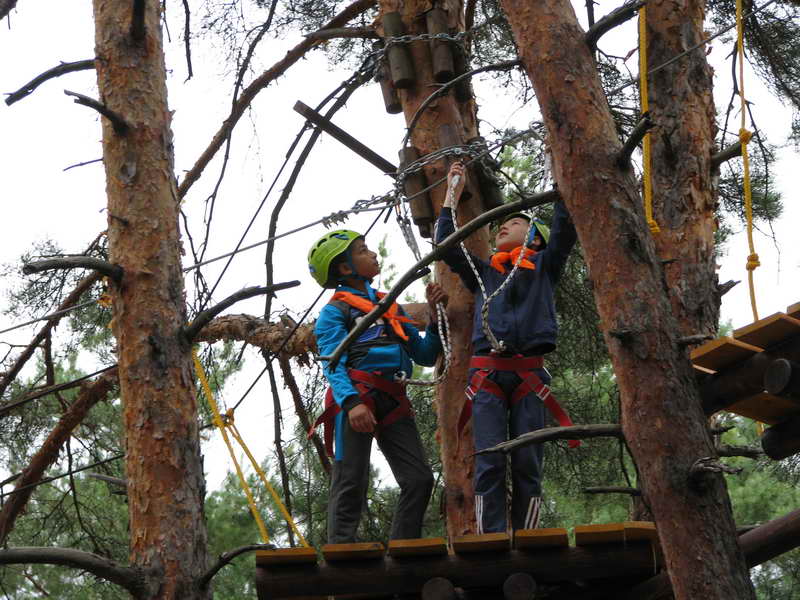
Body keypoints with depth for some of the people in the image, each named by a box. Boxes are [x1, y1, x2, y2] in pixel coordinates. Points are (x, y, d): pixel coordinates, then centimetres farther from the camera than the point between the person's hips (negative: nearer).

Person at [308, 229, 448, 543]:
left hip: (392, 403, 6)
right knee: (351, 484, -9)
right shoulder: (335, 311, 7)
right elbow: (333, 364, -7)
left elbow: (424, 355, 22)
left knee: (419, 480, -4)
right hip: (355, 398, -6)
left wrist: (435, 315, 9)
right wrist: (352, 403, -24)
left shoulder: (391, 307, 25)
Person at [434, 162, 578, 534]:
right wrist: (452, 195, 27)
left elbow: (565, 229, 6)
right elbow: (446, 244, 23)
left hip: (529, 374, -1)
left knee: (527, 462, -6)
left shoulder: (543, 266, 19)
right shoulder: (483, 273, 26)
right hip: (487, 373, 2)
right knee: (489, 462, -9)